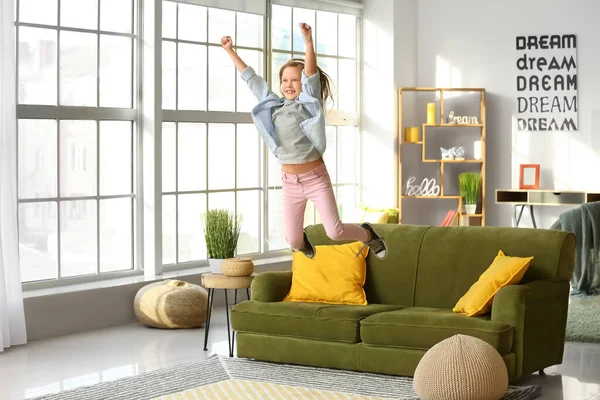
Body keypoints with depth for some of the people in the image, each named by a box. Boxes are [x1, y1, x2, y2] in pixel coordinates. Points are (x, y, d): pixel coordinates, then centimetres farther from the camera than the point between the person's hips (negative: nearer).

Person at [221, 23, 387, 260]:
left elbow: (311, 75, -22)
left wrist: (308, 42, -36)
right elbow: (251, 78, 10)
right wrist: (230, 51, 11)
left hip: (316, 177, -4)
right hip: (290, 182, 4)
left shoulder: (309, 104, -6)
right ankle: (302, 240, 45)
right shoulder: (272, 106, 6)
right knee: (292, 241, 6)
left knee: (335, 231, -8)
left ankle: (368, 234, 24)